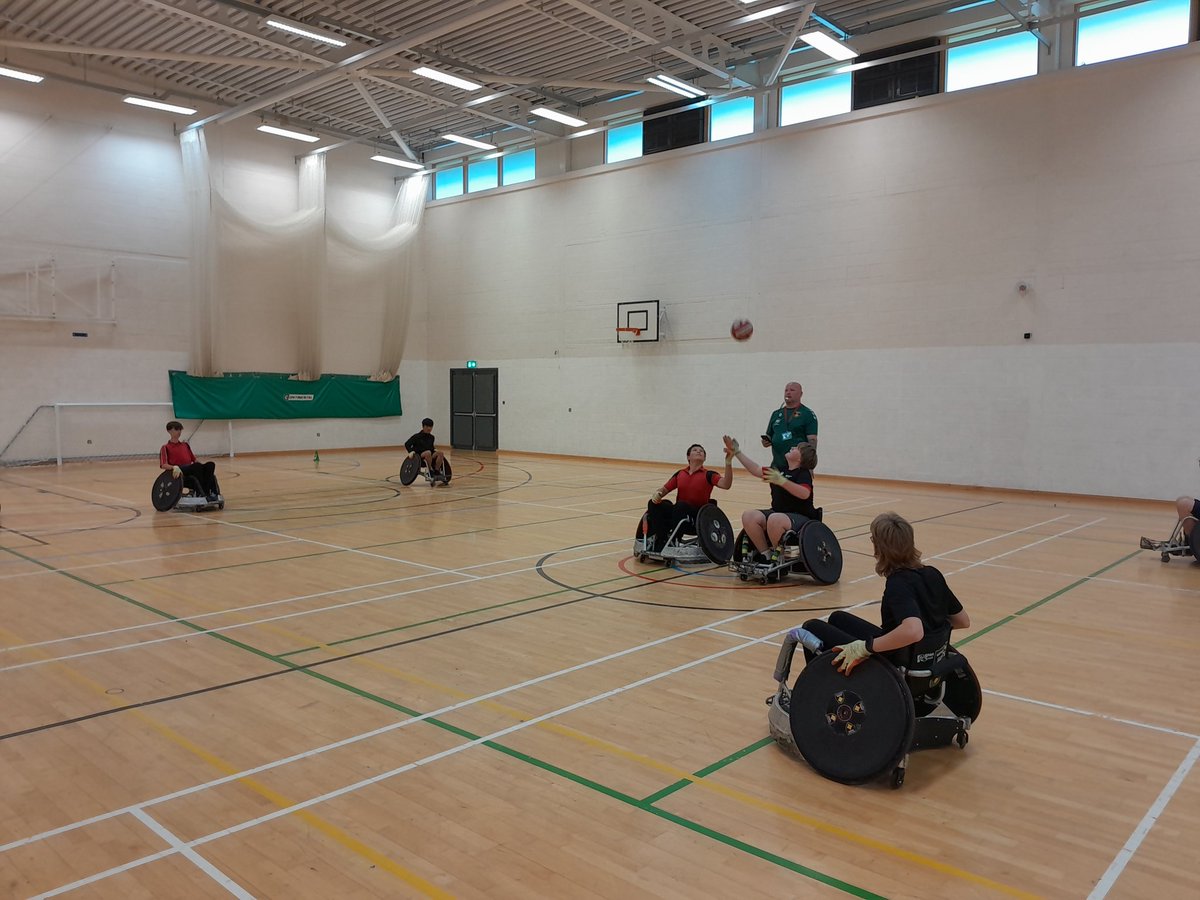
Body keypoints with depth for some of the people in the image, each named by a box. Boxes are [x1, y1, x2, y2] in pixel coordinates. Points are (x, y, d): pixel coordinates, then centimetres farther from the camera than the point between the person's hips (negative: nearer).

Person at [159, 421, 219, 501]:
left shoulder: (185, 445, 26)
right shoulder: (166, 447, 9)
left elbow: (194, 459, 24)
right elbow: (163, 465, -6)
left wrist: (204, 466, 6)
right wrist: (174, 467, -26)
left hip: (191, 470, 6)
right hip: (178, 473, -5)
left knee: (210, 465, -24)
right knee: (198, 466, -36)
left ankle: (214, 492, -35)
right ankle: (206, 494, -38)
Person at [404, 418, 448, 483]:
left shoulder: (431, 437, 13)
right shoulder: (417, 436, -3)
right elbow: (406, 444, -4)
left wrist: (435, 449, 9)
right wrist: (411, 451, -20)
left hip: (430, 457, 5)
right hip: (419, 456, -5)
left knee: (440, 453, -24)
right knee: (428, 452, -39)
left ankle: (437, 472, -21)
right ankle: (431, 471, -27)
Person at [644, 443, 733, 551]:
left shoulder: (708, 475, 1)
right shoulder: (680, 474, 12)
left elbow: (725, 485, -17)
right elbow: (664, 489, 15)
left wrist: (728, 462, -31)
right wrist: (657, 494, -10)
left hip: (699, 515, -4)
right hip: (678, 512, 4)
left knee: (680, 505, -35)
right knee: (653, 504, -19)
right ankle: (661, 540, -20)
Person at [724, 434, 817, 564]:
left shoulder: (803, 473, -9)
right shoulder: (781, 470, 14)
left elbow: (805, 494, -29)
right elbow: (756, 470, 20)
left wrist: (782, 481, -40)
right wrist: (737, 452, 17)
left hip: (801, 517, -7)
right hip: (778, 513, 7)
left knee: (775, 520, -39)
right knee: (748, 516, -16)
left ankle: (779, 558, -14)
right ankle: (766, 556, -5)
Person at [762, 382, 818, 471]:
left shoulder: (808, 414, -2)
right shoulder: (776, 414, 14)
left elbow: (812, 440, -9)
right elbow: (769, 436, 22)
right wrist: (766, 442, -2)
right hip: (777, 466, 6)